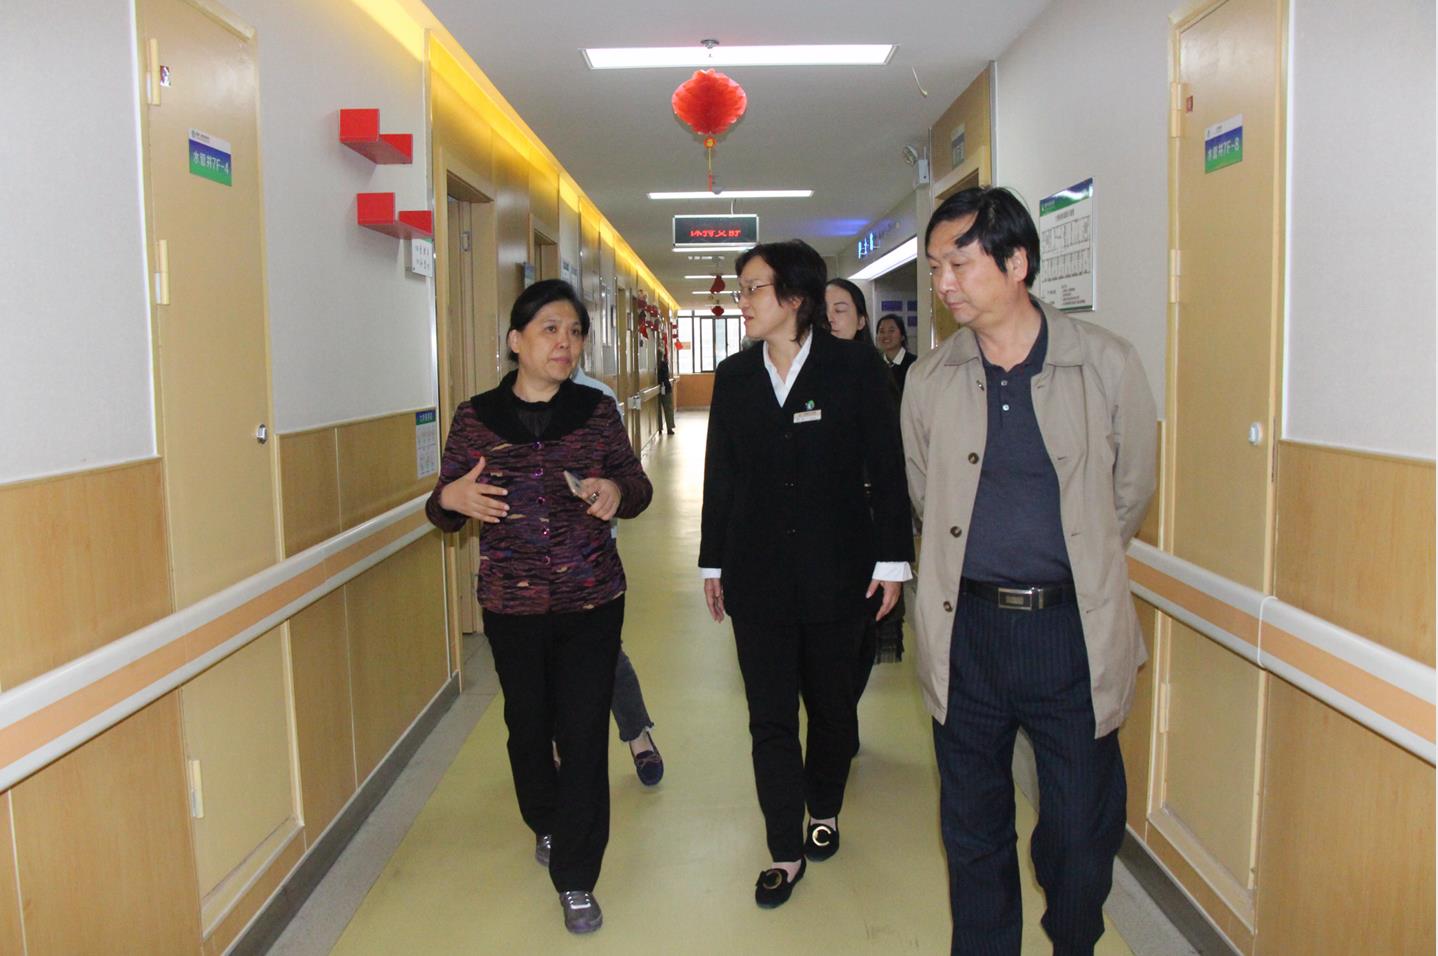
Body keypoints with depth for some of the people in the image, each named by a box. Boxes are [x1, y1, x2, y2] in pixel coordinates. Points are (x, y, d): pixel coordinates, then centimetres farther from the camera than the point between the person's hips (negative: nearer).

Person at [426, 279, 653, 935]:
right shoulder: (475, 419, -3)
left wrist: (616, 491, -19)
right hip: (512, 606, 1)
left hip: (591, 601, -1)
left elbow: (637, 485, 4)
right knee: (528, 725, 17)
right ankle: (546, 823, 47)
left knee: (584, 734, -2)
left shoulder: (597, 412, -3)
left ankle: (575, 879, 13)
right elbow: (442, 509, 2)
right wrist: (451, 499, -22)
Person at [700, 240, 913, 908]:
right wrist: (712, 563, 9)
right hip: (758, 573, 2)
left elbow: (887, 468, -4)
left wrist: (892, 559, -6)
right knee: (769, 715, 4)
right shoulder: (734, 376, 4)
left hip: (836, 570, -2)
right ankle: (786, 853, 16)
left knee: (831, 702, 14)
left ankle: (824, 811, 39)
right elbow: (720, 474, 8)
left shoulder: (854, 368, -6)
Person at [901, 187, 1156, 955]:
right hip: (967, 626, 2)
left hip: (1074, 628, -1)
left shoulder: (1106, 364, -5)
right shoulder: (930, 379, 1)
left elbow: (1128, 494, 7)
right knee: (973, 827, 14)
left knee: (1081, 830, 9)